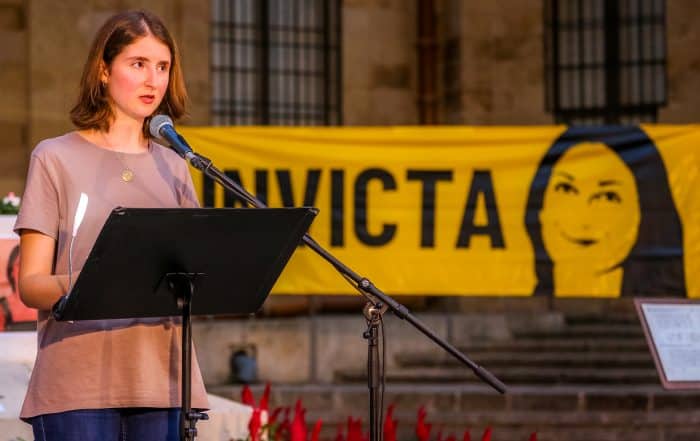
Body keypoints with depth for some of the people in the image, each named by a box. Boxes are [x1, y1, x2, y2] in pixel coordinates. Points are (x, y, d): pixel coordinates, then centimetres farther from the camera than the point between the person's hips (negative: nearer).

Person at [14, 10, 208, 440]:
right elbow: (29, 284, -1)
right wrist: (76, 286, -23)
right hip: (77, 384, -4)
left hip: (163, 382, 4)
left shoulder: (173, 167, 17)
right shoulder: (56, 158, 4)